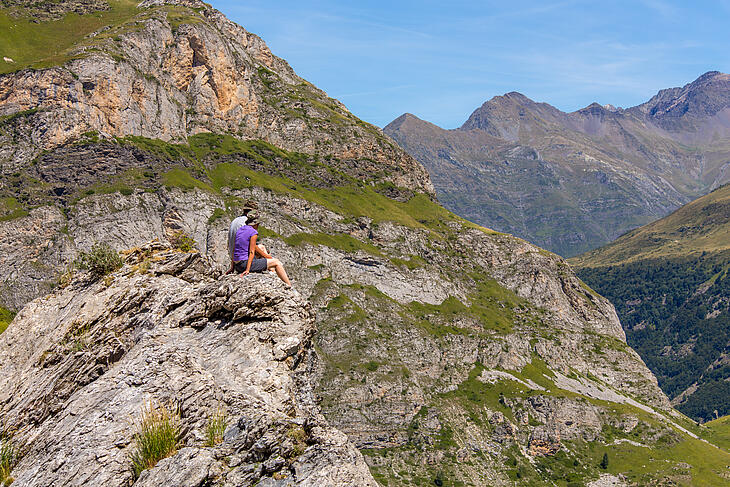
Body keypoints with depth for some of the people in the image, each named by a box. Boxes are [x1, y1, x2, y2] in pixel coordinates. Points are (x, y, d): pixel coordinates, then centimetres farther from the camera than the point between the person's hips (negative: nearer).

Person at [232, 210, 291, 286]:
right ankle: (289, 286, 8)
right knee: (277, 262, 3)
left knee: (261, 247, 27)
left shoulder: (240, 230, 11)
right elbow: (251, 252, -16)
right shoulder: (253, 232, -12)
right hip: (245, 264, -9)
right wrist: (247, 269, -17)